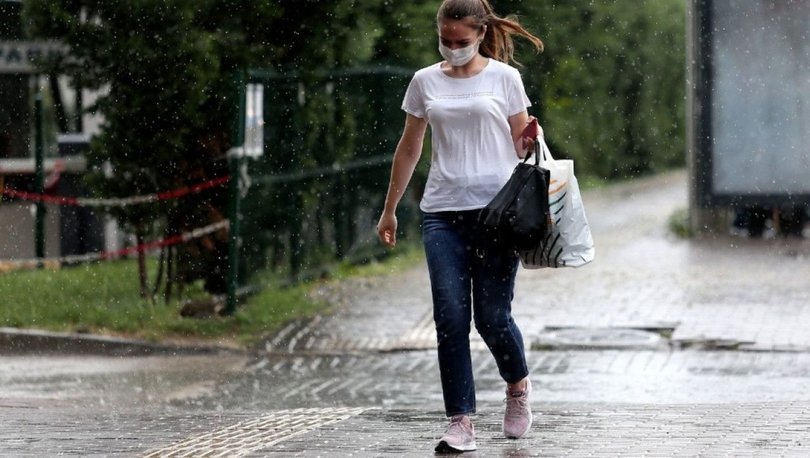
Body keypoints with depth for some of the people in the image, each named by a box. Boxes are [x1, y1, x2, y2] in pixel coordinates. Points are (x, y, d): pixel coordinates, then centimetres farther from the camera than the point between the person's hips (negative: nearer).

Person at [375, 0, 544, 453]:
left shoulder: (504, 78, 4)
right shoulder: (425, 82, 10)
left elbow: (520, 144, 10)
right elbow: (409, 148, 17)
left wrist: (530, 139, -13)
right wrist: (390, 209, 18)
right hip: (443, 212, 2)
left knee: (492, 316, -3)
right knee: (450, 317, -7)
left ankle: (519, 385, 28)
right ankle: (461, 422, -5)